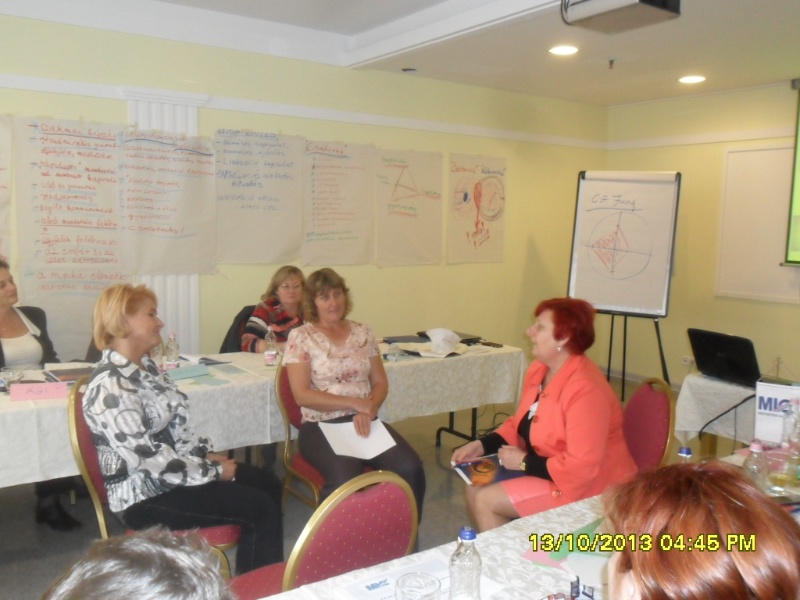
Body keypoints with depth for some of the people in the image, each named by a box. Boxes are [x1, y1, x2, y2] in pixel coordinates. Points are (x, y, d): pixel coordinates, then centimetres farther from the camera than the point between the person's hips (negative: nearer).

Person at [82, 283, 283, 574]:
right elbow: (149, 457, -26)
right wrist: (213, 471, -18)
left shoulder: (145, 366, 7)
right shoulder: (110, 388, -24)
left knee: (268, 482, 6)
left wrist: (206, 454, 0)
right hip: (146, 493, -10)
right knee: (261, 508, -14)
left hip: (170, 471, 10)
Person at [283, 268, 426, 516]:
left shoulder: (363, 332, 12)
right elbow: (302, 395, -9)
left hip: (364, 421, 4)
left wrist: (368, 410, -11)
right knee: (345, 482, -33)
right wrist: (355, 403, -13)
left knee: (410, 469, -21)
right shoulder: (300, 337, -2)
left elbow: (380, 382, 11)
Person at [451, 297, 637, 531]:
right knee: (475, 489, 2)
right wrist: (482, 444, -1)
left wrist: (525, 462, -20)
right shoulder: (538, 369, 1)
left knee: (486, 500, -15)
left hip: (587, 487, -9)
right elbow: (522, 423, 14)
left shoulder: (585, 390, -28)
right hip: (544, 469, 9)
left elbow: (582, 468, -30)